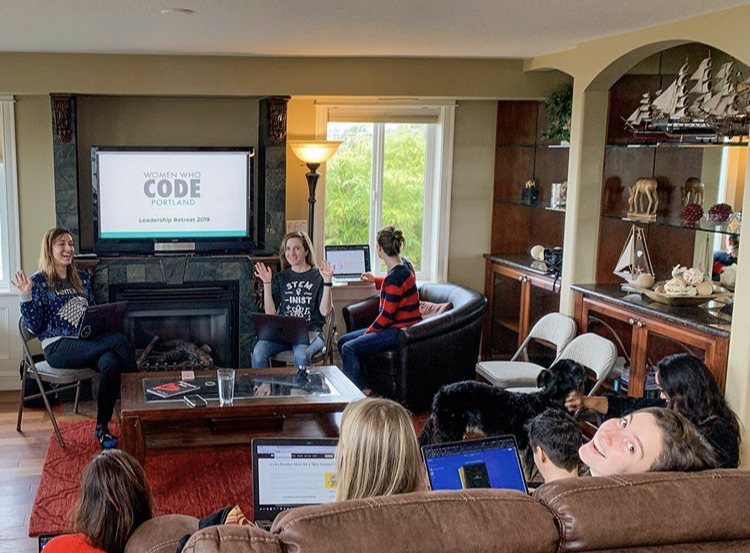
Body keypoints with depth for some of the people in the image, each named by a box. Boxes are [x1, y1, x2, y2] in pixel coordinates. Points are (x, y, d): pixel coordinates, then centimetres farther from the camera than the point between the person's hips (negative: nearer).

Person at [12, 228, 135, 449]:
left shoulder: (82, 278, 16)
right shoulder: (38, 282, 1)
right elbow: (34, 326, -4)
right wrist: (26, 297, -15)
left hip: (87, 343, 5)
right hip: (57, 347, -5)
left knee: (111, 363, -31)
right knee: (119, 341, -28)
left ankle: (102, 427, -18)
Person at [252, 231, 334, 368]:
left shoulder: (318, 276, 6)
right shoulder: (280, 278, 15)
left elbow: (324, 311, -4)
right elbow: (270, 312, 7)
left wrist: (327, 281, -12)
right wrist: (267, 283, 1)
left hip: (310, 331, -3)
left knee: (301, 355, -37)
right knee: (258, 352, -28)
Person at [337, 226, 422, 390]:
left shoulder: (396, 277, -24)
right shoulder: (403, 265, 8)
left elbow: (387, 315, -21)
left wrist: (368, 332, -7)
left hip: (399, 332, -11)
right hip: (396, 326, 11)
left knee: (349, 349, -21)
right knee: (343, 341, 7)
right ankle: (363, 388, 7)